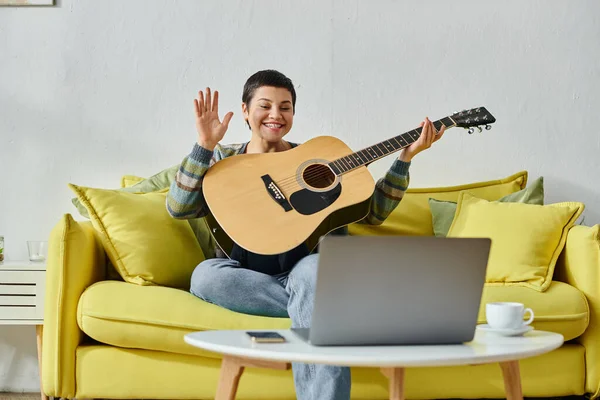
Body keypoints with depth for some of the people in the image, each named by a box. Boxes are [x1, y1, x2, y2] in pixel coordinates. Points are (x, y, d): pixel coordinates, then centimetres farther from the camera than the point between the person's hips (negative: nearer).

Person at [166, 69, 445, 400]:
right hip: (249, 279, 1)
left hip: (309, 273, -1)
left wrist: (405, 157, 2)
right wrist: (204, 146, -14)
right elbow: (178, 208, -6)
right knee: (205, 274, -32)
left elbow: (373, 212, 10)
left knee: (313, 268, -37)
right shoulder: (223, 160, 10)